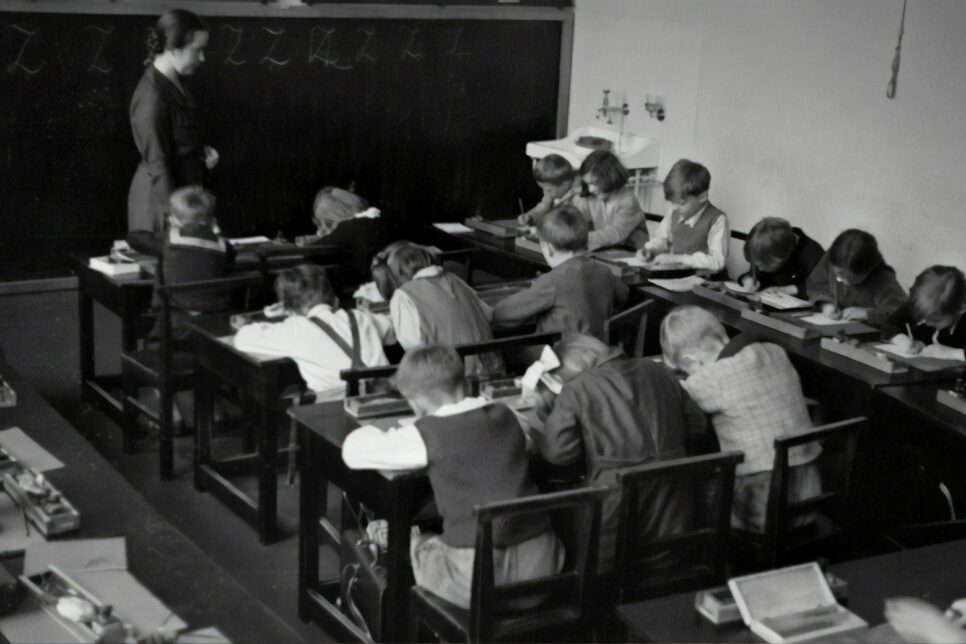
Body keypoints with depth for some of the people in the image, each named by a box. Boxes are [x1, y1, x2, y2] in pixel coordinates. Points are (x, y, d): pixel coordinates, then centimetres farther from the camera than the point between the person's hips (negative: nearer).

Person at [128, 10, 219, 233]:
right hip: (162, 197, -9)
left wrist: (201, 151, 2)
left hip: (184, 187, 9)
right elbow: (158, 165, -22)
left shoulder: (174, 82, 5)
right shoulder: (152, 96, -22)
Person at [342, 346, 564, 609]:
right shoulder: (504, 415, 7)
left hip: (479, 580, -5)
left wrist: (376, 431, 22)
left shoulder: (429, 433, -8)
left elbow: (353, 451, 0)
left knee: (408, 547, 25)